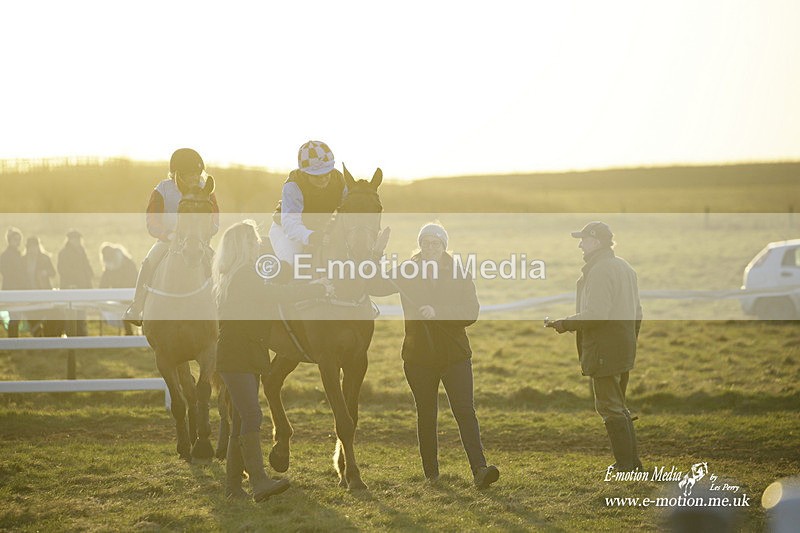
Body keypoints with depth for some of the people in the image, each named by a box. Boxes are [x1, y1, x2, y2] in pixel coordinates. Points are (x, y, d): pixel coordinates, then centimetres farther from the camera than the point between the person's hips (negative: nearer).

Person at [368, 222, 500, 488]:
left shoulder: (459, 276, 1)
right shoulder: (407, 274, 4)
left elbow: (471, 313, -10)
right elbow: (377, 288, -8)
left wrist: (437, 312, -23)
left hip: (455, 356, -1)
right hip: (418, 357, 1)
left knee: (465, 411, -11)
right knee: (426, 416, 8)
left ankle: (479, 469, -19)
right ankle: (431, 472, 17)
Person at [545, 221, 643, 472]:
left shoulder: (600, 270, -17)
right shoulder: (624, 267, 15)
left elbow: (595, 314, -24)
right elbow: (636, 312, 19)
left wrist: (565, 324, -14)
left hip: (604, 349, -10)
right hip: (624, 347, 10)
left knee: (610, 407, -4)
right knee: (618, 406, 18)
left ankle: (626, 463, -3)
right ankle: (632, 460, 20)